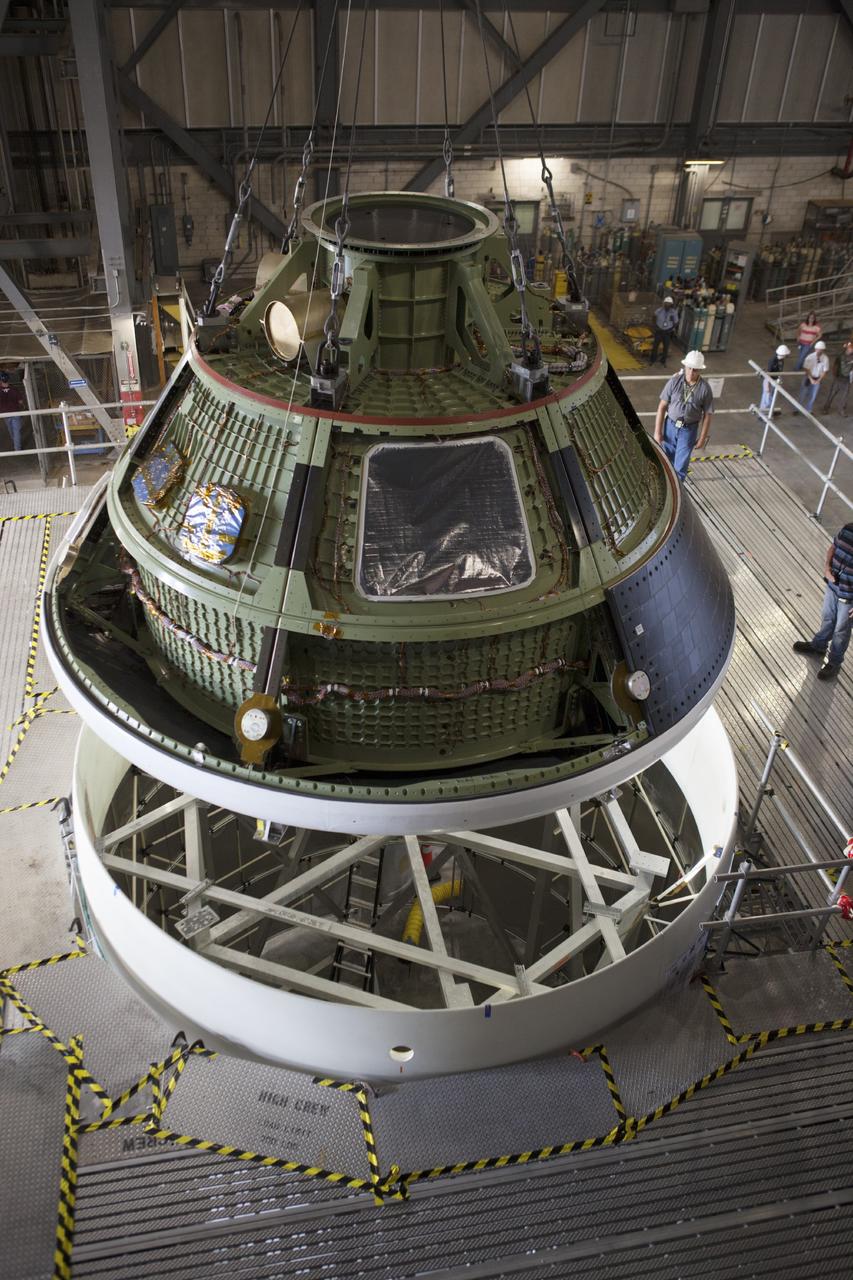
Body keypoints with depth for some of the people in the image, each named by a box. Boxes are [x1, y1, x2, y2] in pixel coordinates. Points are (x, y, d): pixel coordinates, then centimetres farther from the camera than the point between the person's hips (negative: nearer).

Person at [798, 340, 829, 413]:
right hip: (809, 378, -1)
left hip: (818, 379, 1)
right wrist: (811, 379, -19)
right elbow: (806, 369, -13)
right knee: (802, 394, 6)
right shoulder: (810, 357, -18)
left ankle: (809, 410, 26)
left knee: (813, 396, 9)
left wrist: (819, 380, -16)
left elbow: (825, 371, -8)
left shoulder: (825, 359, -15)